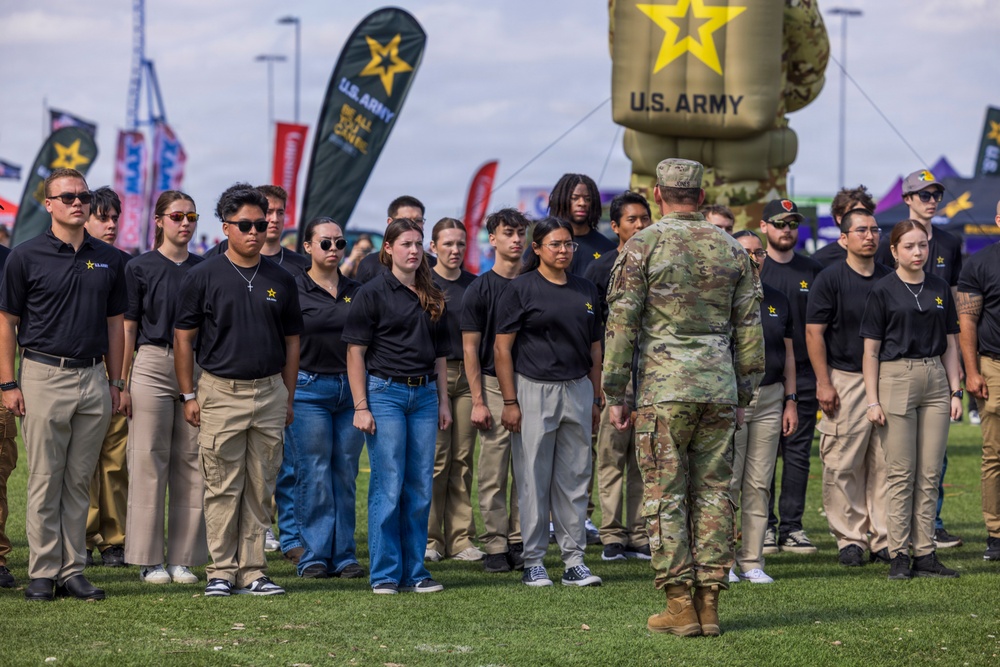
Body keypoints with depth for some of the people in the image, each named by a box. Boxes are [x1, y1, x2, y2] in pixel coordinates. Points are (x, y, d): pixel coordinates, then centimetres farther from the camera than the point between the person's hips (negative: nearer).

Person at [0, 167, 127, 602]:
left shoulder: (108, 259, 9)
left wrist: (115, 382, 10)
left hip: (93, 379, 4)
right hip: (44, 376, -4)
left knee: (79, 481, 8)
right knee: (45, 481, -1)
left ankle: (73, 570, 13)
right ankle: (43, 573, 5)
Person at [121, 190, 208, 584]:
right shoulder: (140, 268, 1)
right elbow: (128, 329, 0)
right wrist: (123, 383, -5)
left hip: (197, 370, 3)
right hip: (152, 364, -3)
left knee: (191, 463, 3)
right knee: (149, 462, -2)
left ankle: (183, 558, 10)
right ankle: (149, 560, 4)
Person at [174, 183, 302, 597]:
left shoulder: (281, 280, 8)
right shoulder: (204, 276, -1)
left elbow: (291, 342, 14)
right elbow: (183, 338, 2)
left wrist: (288, 398, 11)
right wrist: (188, 396, -2)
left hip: (269, 392, 3)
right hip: (220, 392, -3)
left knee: (260, 489, 6)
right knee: (222, 489, -1)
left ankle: (252, 570, 12)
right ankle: (221, 571, 5)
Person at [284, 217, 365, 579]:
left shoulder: (355, 292, 11)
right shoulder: (293, 290, 0)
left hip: (351, 390, 4)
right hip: (308, 389, -3)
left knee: (346, 474, 5)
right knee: (314, 475, -3)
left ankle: (343, 554, 10)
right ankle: (315, 555, 3)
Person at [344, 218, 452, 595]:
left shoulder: (432, 297, 14)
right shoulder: (374, 292, -4)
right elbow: (355, 352, -6)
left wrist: (443, 401, 14)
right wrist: (361, 407, -12)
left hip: (424, 394, 6)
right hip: (385, 392, -6)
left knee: (420, 487, 6)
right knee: (388, 485, -6)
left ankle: (414, 571, 13)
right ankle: (385, 574, 0)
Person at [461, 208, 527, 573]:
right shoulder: (480, 289, -1)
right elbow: (470, 348, -3)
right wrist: (477, 401, -9)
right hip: (495, 385, -3)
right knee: (493, 474, -1)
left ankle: (521, 543, 12)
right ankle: (495, 546, 3)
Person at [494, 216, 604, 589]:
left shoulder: (585, 291, 12)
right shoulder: (521, 289, -4)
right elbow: (502, 349, -6)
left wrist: (596, 399, 13)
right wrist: (509, 402, -11)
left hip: (577, 390, 5)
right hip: (533, 390, -5)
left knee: (575, 479, 6)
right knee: (533, 481, -1)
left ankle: (574, 561, 12)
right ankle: (533, 562, 7)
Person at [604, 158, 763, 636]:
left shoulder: (643, 246, -3)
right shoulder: (731, 249, 9)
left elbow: (622, 323, -4)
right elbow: (748, 328, 11)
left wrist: (615, 393, 1)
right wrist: (744, 391, 19)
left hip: (663, 387, -4)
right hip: (719, 387, 4)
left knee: (665, 495, 0)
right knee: (713, 493, 7)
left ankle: (680, 605, -2)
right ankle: (709, 603, 7)